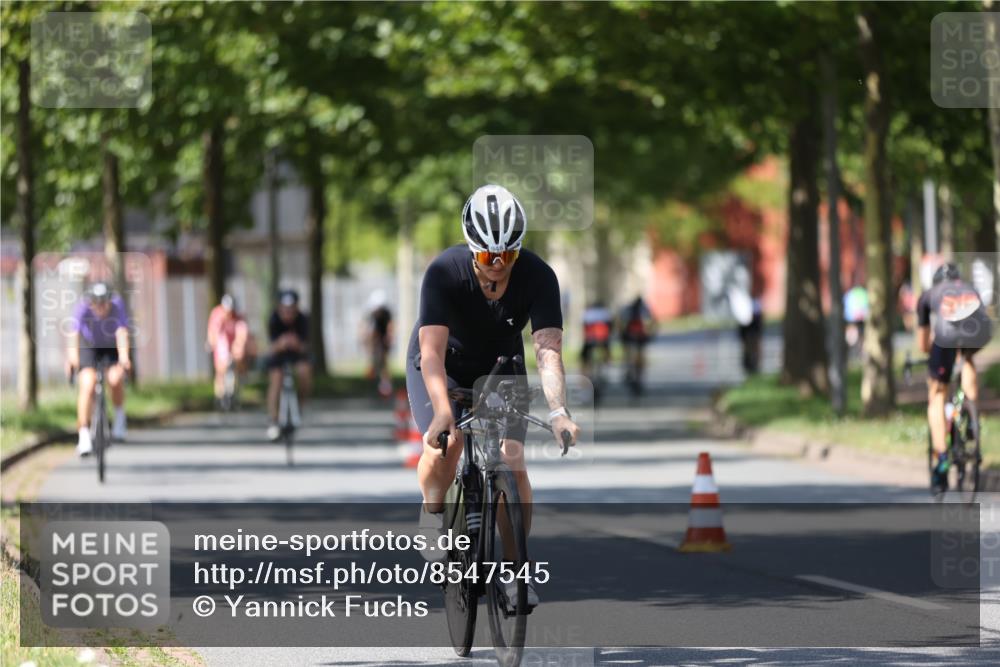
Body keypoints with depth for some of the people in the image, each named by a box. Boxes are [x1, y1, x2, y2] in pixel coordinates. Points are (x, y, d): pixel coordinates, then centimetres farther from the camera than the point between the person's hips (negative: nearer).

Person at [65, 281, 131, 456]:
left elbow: (122, 333, -41)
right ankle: (83, 436, -15)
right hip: (89, 346, 0)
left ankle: (119, 416, 5)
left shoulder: (117, 304, -29)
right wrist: (72, 357, -61)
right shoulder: (83, 307, -30)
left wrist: (124, 358, -58)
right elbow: (73, 334, -43)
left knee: (115, 379, -25)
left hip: (113, 347, 0)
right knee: (87, 384, -20)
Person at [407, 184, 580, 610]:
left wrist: (558, 412, -50)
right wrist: (442, 412, -55)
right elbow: (432, 352, -40)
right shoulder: (444, 272, -33)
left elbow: (548, 351, -35)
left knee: (513, 461, -14)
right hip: (443, 365, -2)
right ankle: (433, 514, 4)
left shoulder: (538, 277, -28)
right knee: (445, 444, -27)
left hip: (499, 368, 2)